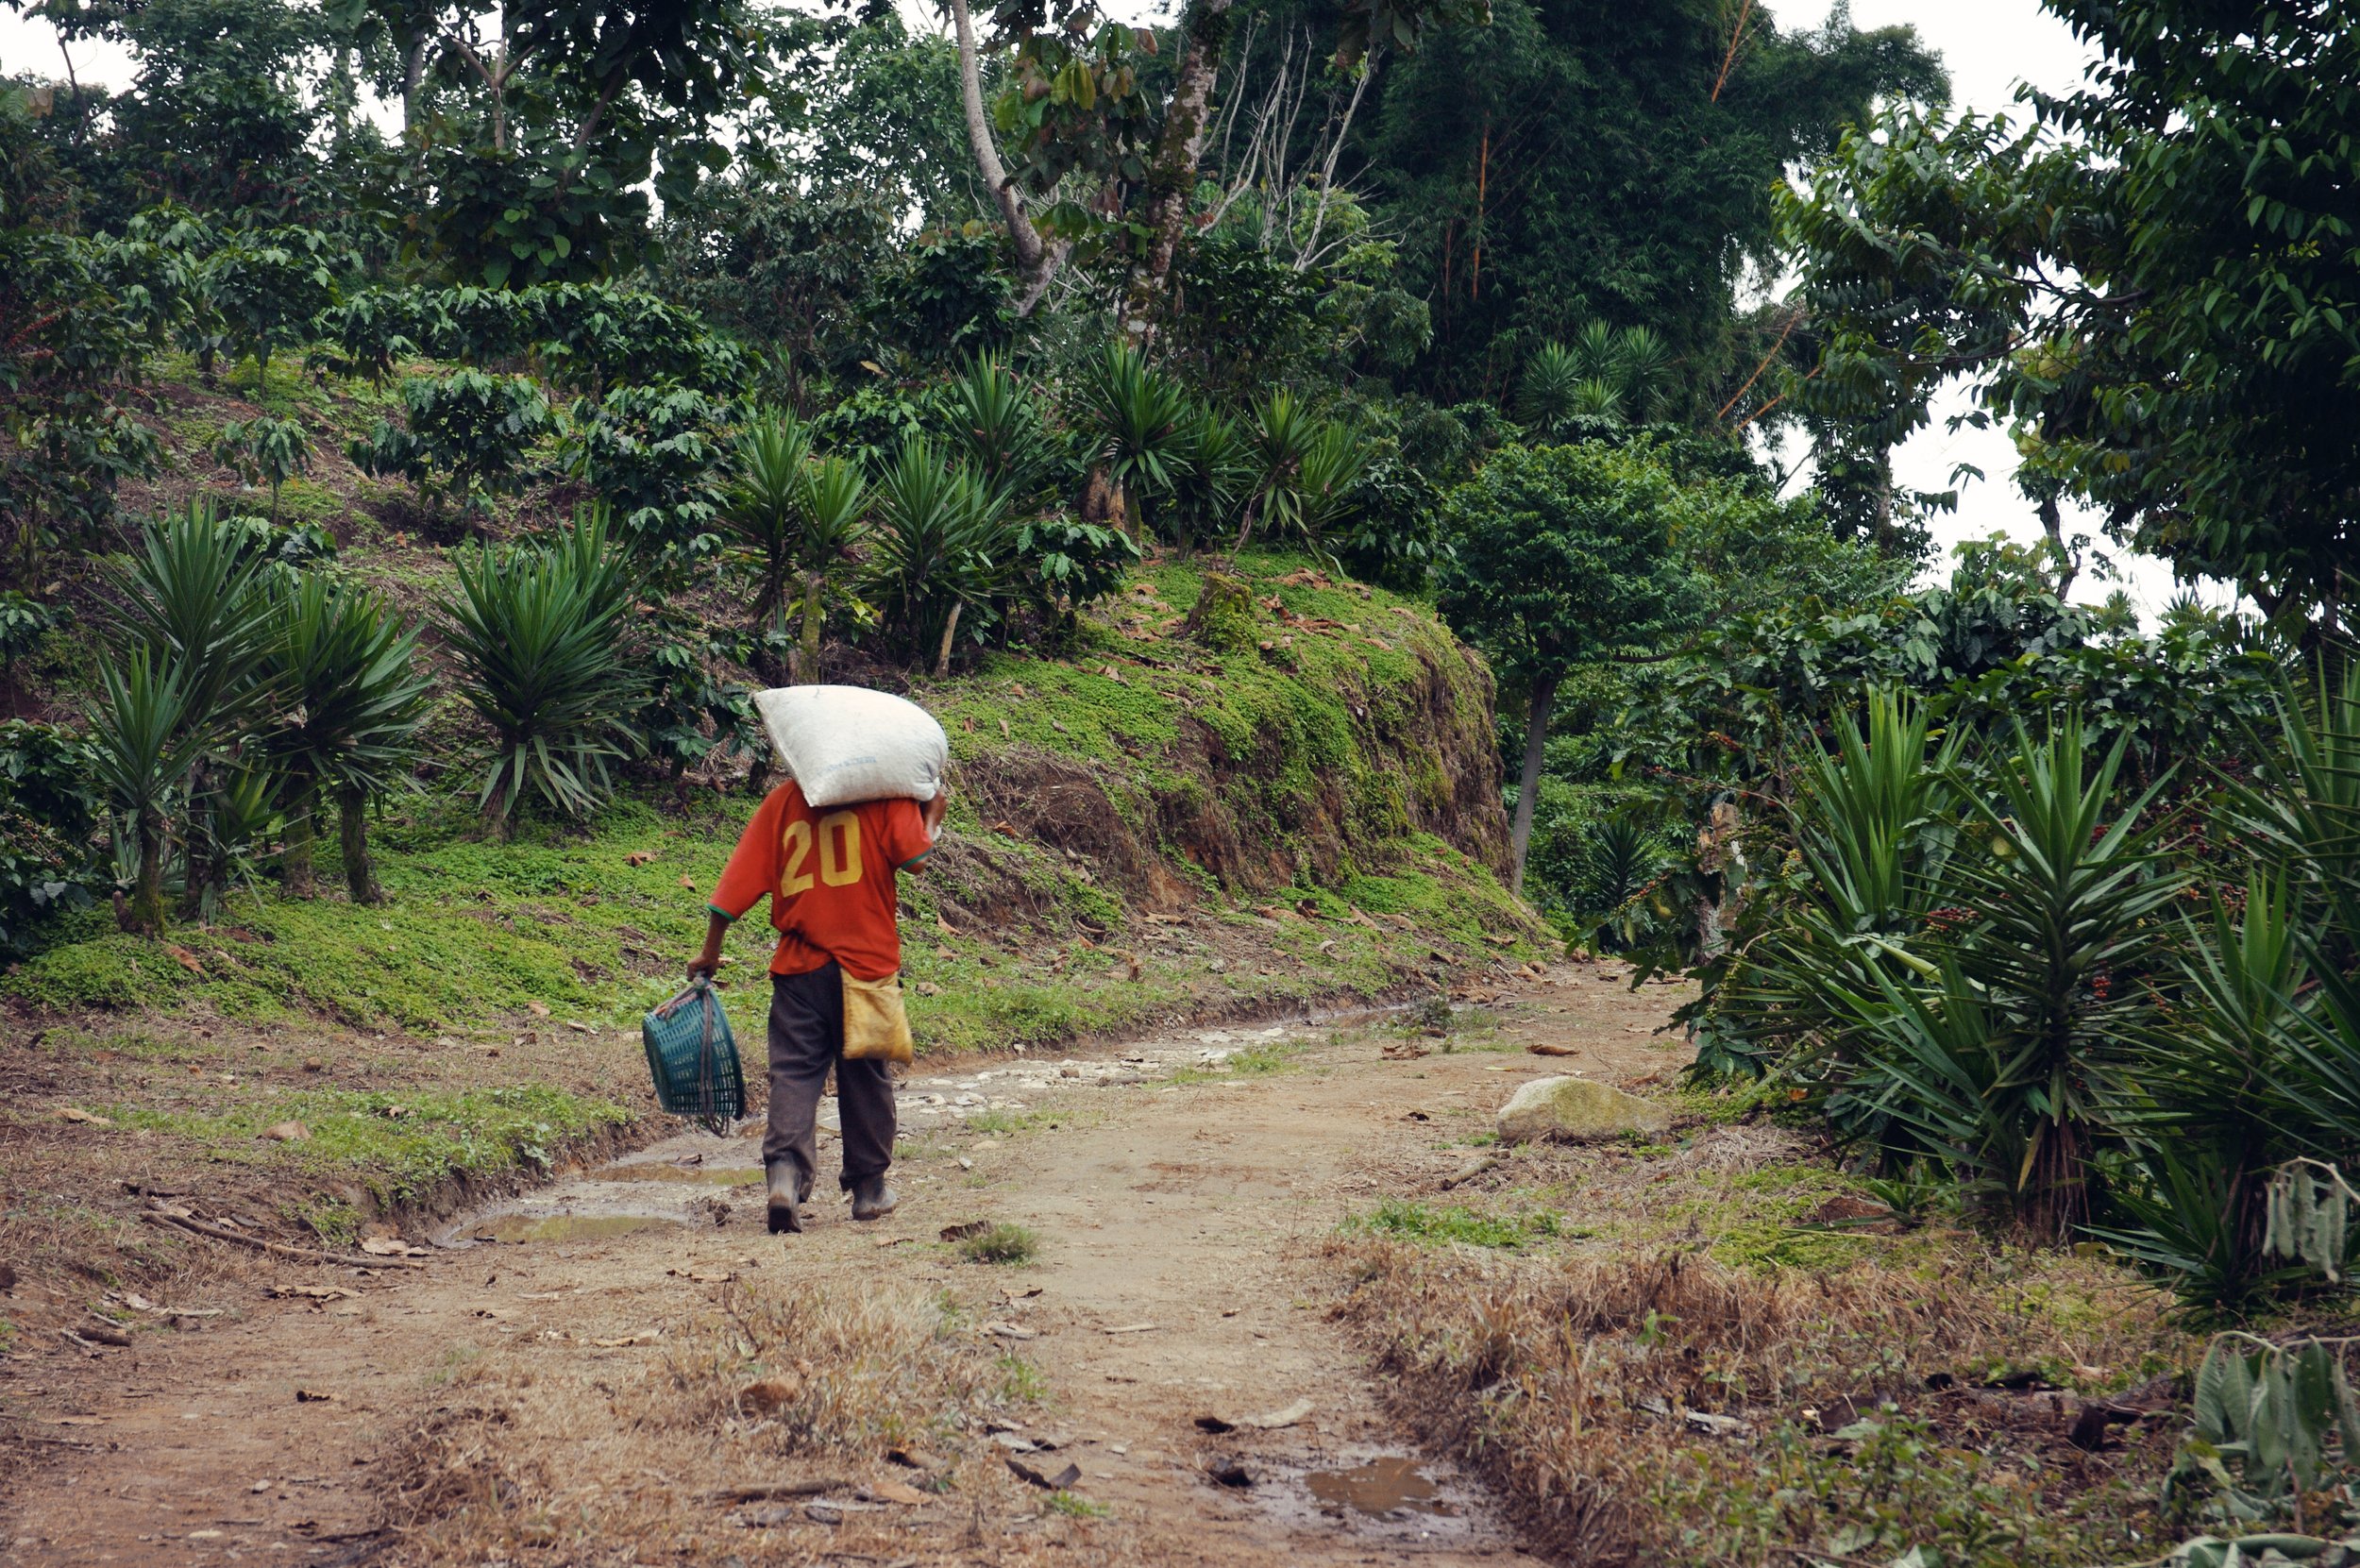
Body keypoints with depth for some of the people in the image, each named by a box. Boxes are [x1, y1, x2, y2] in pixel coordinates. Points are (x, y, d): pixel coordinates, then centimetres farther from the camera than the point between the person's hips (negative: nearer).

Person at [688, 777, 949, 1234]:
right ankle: (868, 1188, 20)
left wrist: (710, 950, 12)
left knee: (794, 1072, 0)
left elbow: (741, 879, 4)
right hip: (868, 960, -1)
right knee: (866, 1076, 12)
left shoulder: (781, 800, 6)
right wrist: (933, 814, 7)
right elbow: (912, 853, -14)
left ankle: (784, 1172, -21)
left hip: (799, 966, 1)